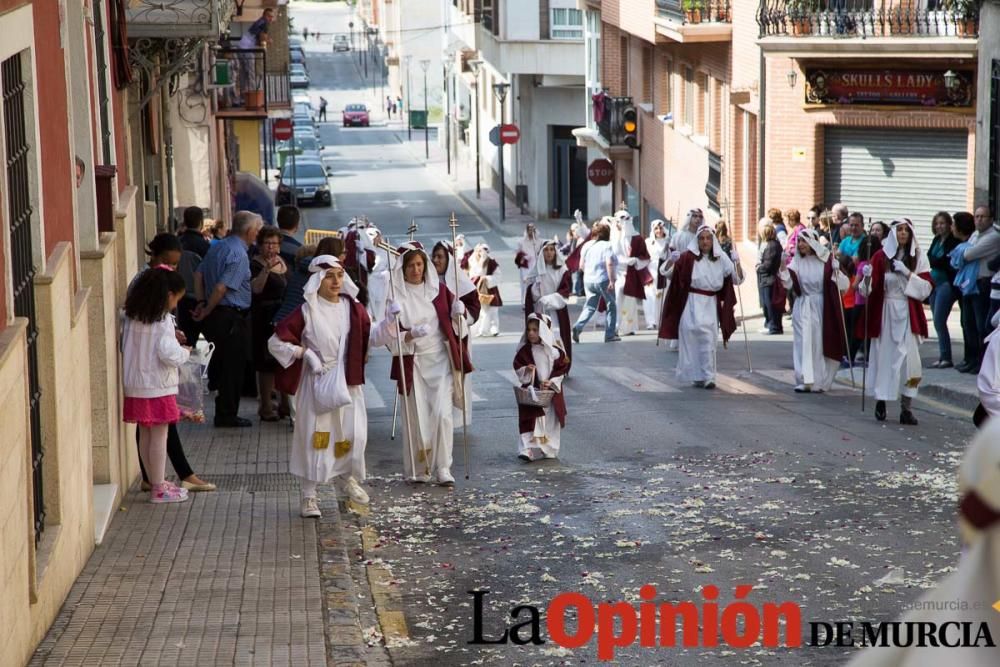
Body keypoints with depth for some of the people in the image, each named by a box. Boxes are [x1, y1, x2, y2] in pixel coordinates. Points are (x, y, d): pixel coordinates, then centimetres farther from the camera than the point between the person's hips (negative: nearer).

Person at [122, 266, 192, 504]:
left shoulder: (132, 317, 5)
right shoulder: (163, 320, -16)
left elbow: (126, 346, 12)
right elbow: (169, 353, -23)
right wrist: (185, 352, -2)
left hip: (135, 386, 7)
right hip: (158, 386, -7)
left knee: (145, 434, 13)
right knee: (159, 435, 0)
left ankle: (156, 482, 25)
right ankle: (159, 489, 4)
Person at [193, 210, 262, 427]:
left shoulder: (217, 247, 10)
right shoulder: (238, 254, -18)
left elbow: (199, 275, 14)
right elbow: (221, 288, -23)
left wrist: (203, 302, 15)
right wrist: (207, 310, -11)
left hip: (215, 315, 8)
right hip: (231, 317, -8)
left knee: (220, 361, 19)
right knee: (233, 367, 2)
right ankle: (227, 415, 8)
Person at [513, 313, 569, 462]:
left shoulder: (554, 351, -4)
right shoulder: (524, 351, -2)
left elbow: (562, 369, -2)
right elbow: (517, 367, 2)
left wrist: (551, 381, -14)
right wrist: (525, 370, -19)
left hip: (551, 392, 1)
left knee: (550, 422, 9)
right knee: (530, 421, -9)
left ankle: (549, 449, 22)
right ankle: (528, 449, -13)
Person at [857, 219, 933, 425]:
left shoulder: (918, 257, 4)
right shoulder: (881, 256, 1)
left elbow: (927, 288, -1)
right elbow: (870, 290, 0)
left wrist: (907, 273, -13)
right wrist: (867, 277, -21)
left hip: (908, 315, 0)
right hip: (884, 313, 0)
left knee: (908, 359, -8)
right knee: (884, 356, 4)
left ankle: (906, 408, -6)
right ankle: (880, 400, 21)